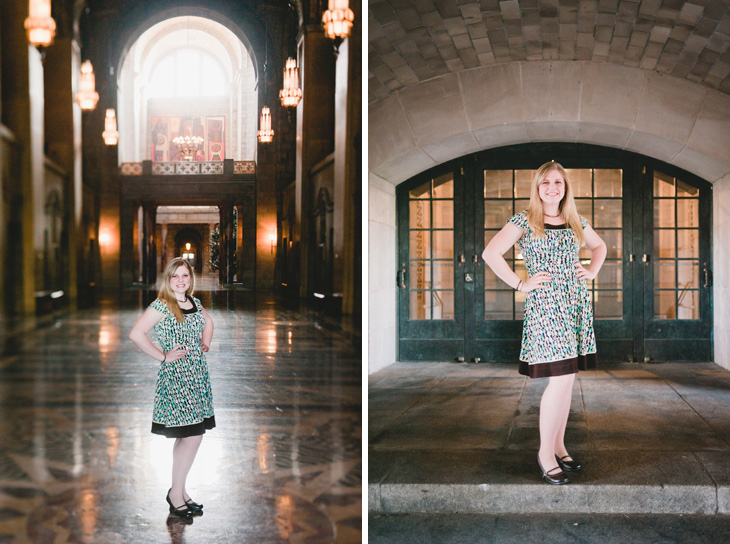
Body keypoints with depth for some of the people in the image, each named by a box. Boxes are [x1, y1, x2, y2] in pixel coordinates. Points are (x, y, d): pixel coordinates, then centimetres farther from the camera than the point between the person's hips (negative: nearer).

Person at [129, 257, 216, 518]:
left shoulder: (194, 303, 10)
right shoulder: (161, 306, -12)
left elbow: (208, 322, 31)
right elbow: (136, 334, -21)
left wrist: (206, 343, 13)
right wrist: (163, 356, -16)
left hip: (197, 374, 7)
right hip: (175, 376, -7)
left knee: (187, 436, 12)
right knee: (192, 434, -9)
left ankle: (179, 490, 23)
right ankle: (176, 493, 4)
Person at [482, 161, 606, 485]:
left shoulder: (576, 222, 13)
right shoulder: (524, 221, -3)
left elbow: (599, 246, 31)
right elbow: (490, 254, -11)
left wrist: (592, 271, 13)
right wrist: (520, 284, -10)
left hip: (576, 304, 6)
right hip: (545, 305, -6)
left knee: (567, 378, 8)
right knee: (559, 379, -11)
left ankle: (559, 445, 20)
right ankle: (545, 452, 1)